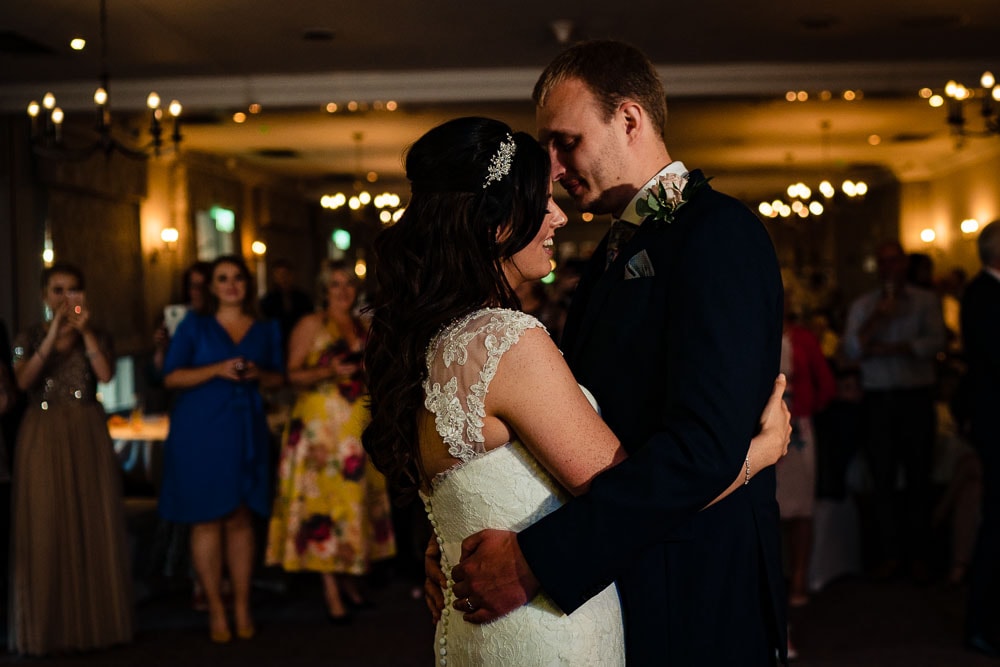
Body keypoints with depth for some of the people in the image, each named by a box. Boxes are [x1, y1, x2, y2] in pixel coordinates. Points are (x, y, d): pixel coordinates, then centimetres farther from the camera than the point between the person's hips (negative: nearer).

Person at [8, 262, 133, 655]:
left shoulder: (96, 336, 10)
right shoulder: (29, 338, 7)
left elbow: (106, 374, -8)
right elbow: (24, 381, -10)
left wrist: (85, 332, -11)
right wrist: (52, 338, -16)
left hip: (88, 437, 1)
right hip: (44, 438, -1)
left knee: (95, 526, 0)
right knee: (46, 529, -4)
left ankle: (95, 619, 7)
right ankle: (48, 625, 1)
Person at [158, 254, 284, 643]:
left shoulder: (265, 330, 13)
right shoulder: (194, 325, 5)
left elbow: (279, 378, 16)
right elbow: (171, 377, -2)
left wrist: (258, 373, -6)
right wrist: (217, 369, -14)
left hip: (246, 432, 2)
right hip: (200, 432, -2)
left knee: (240, 519, 3)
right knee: (207, 520, -3)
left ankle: (242, 608, 10)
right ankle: (215, 611, 4)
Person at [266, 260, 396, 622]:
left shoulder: (363, 327, 15)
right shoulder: (310, 325, -1)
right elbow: (293, 375, -8)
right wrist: (328, 372, -21)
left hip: (360, 425, 6)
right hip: (322, 423, -6)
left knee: (357, 495, 6)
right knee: (325, 497, -7)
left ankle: (349, 578, 17)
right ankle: (331, 590, -2)